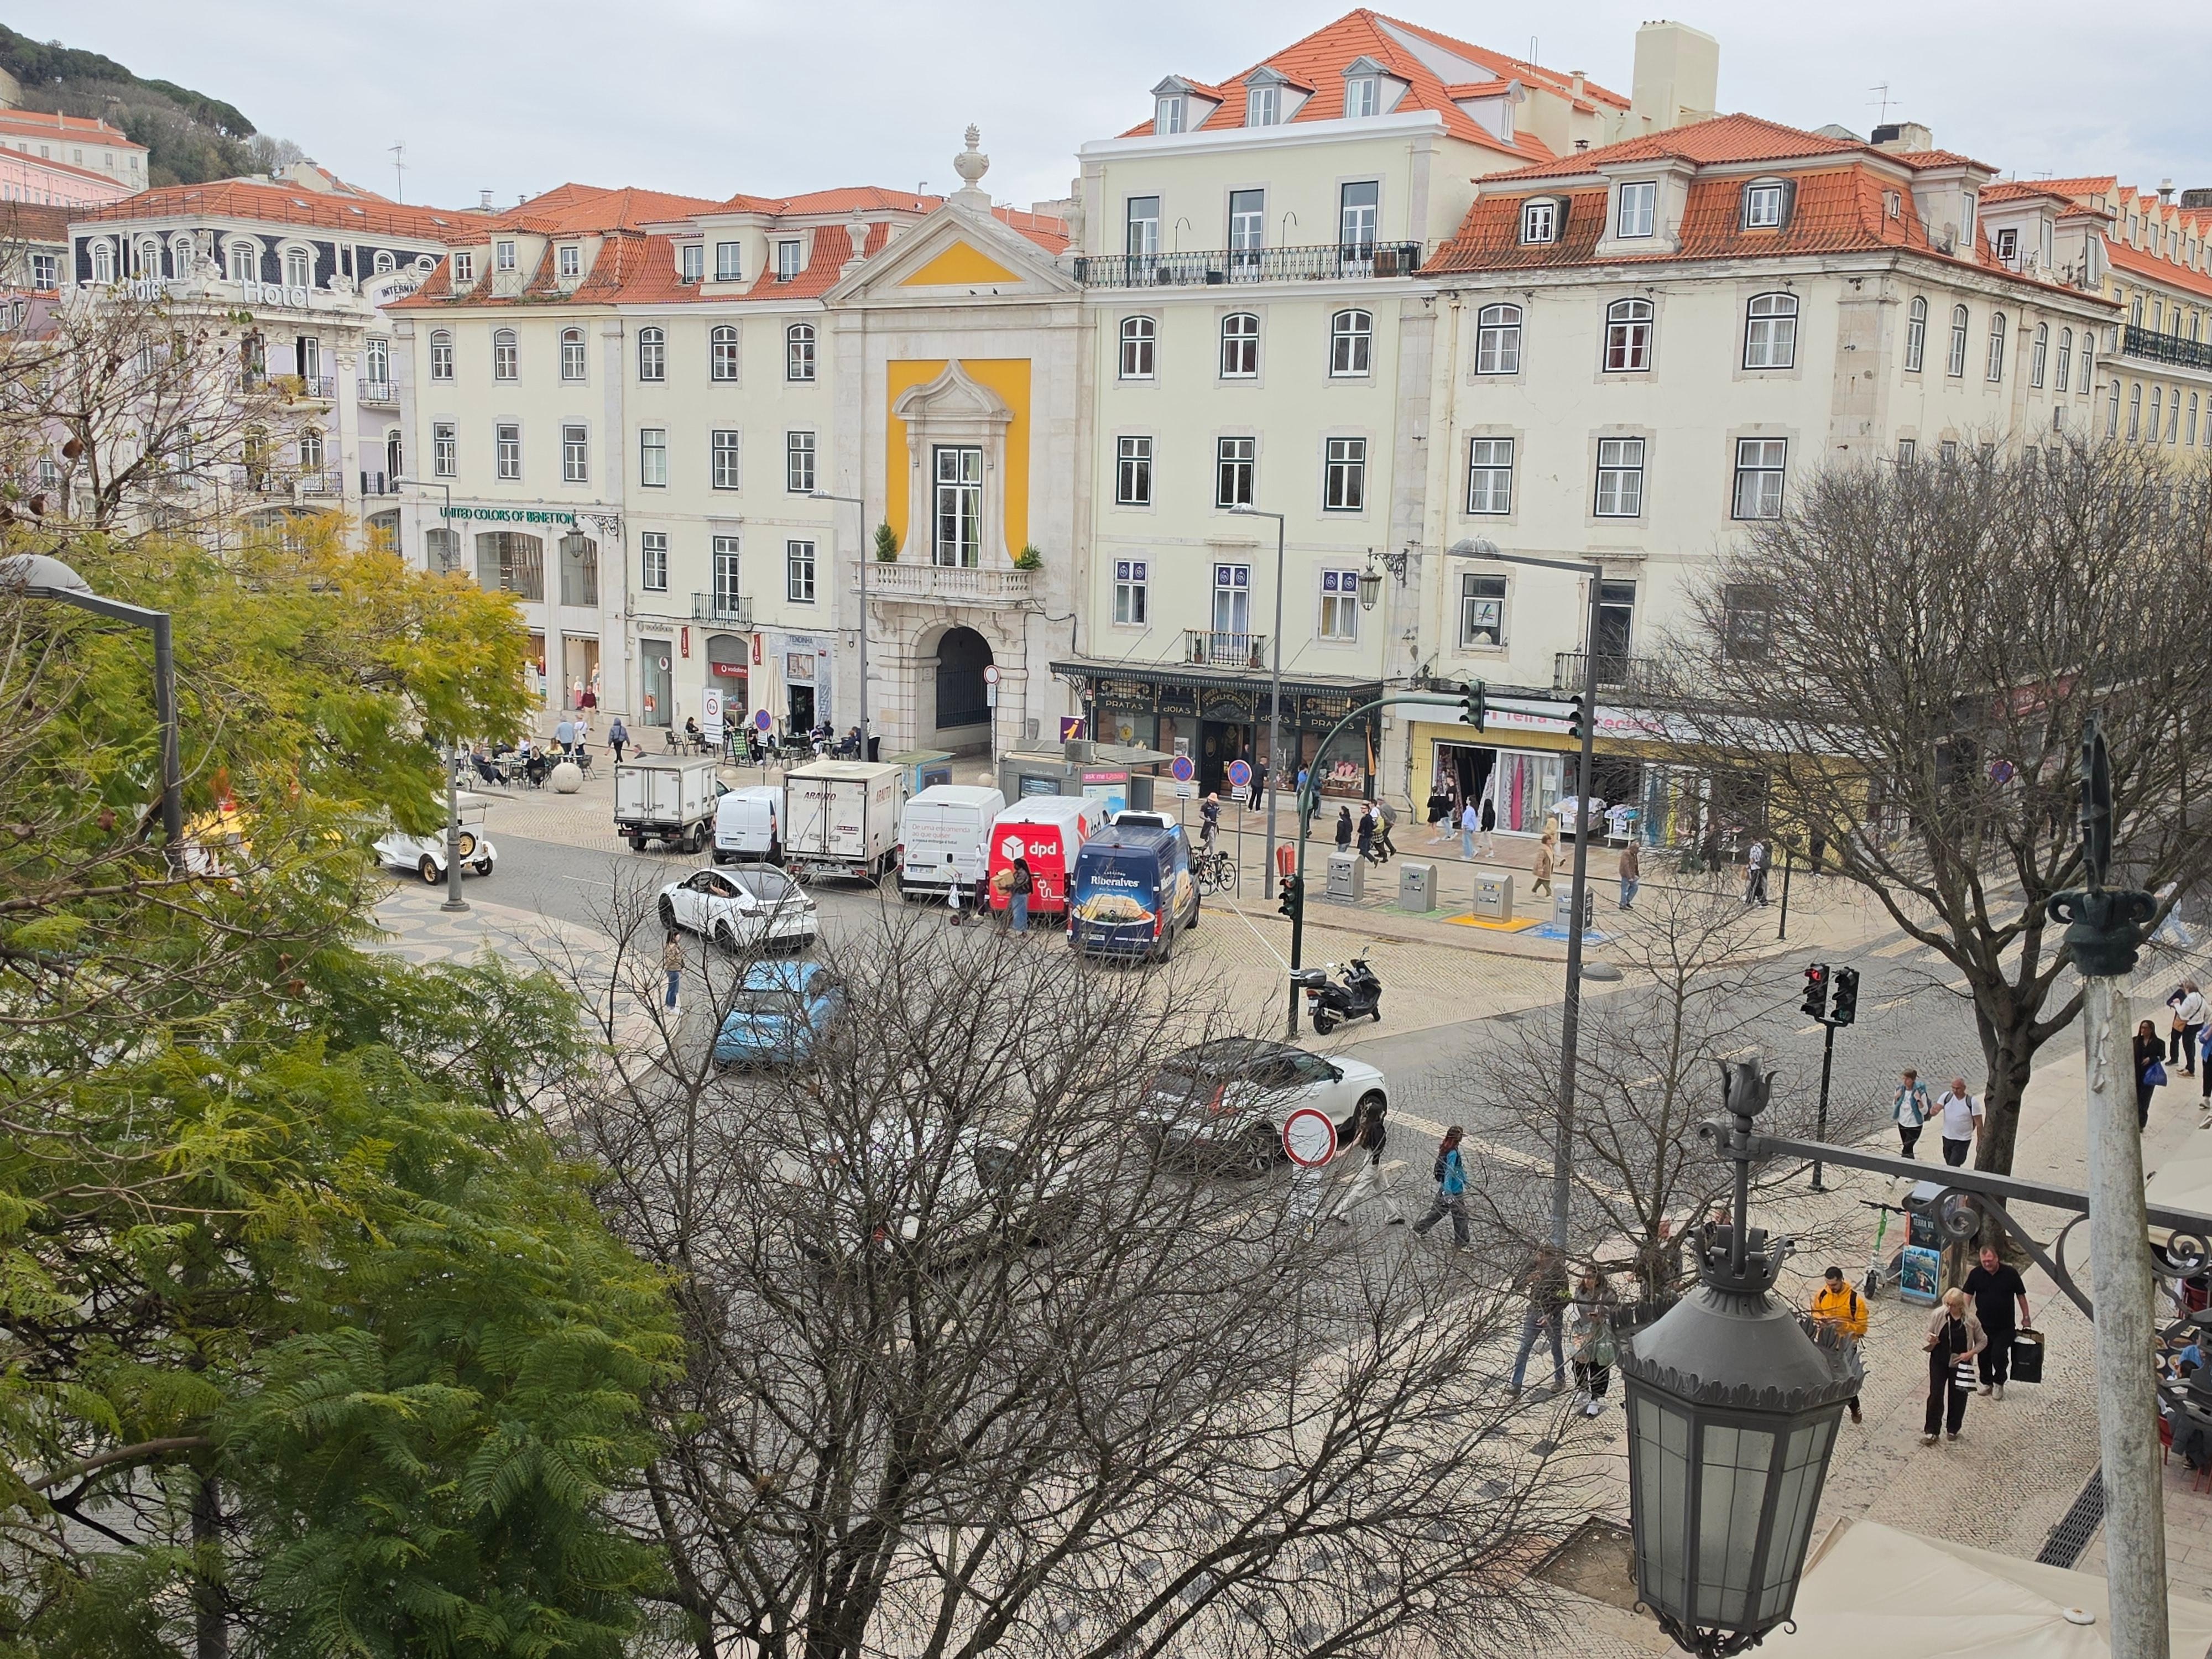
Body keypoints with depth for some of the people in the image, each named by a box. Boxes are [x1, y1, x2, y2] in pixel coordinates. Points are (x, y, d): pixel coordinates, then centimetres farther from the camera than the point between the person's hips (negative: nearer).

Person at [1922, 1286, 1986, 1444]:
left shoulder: (1971, 1320, -13)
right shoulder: (1939, 1314, -11)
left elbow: (1983, 1342, 0)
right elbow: (1929, 1335, 2)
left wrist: (1970, 1353, -15)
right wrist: (1931, 1341, -21)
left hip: (1960, 1364, 0)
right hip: (1939, 1362, 0)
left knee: (1958, 1398, 11)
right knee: (1935, 1396, 0)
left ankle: (1953, 1429, 32)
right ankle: (1931, 1431, 10)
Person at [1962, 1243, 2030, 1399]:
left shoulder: (2010, 1273, -10)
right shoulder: (1976, 1274, -5)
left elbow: (2021, 1296, 1)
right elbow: (1967, 1295, 0)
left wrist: (2026, 1318, 5)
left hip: (2005, 1327, -2)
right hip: (1983, 1325, 3)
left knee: (1999, 1355, -9)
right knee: (1984, 1356, 10)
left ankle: (1999, 1383, 17)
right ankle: (1986, 1382, 32)